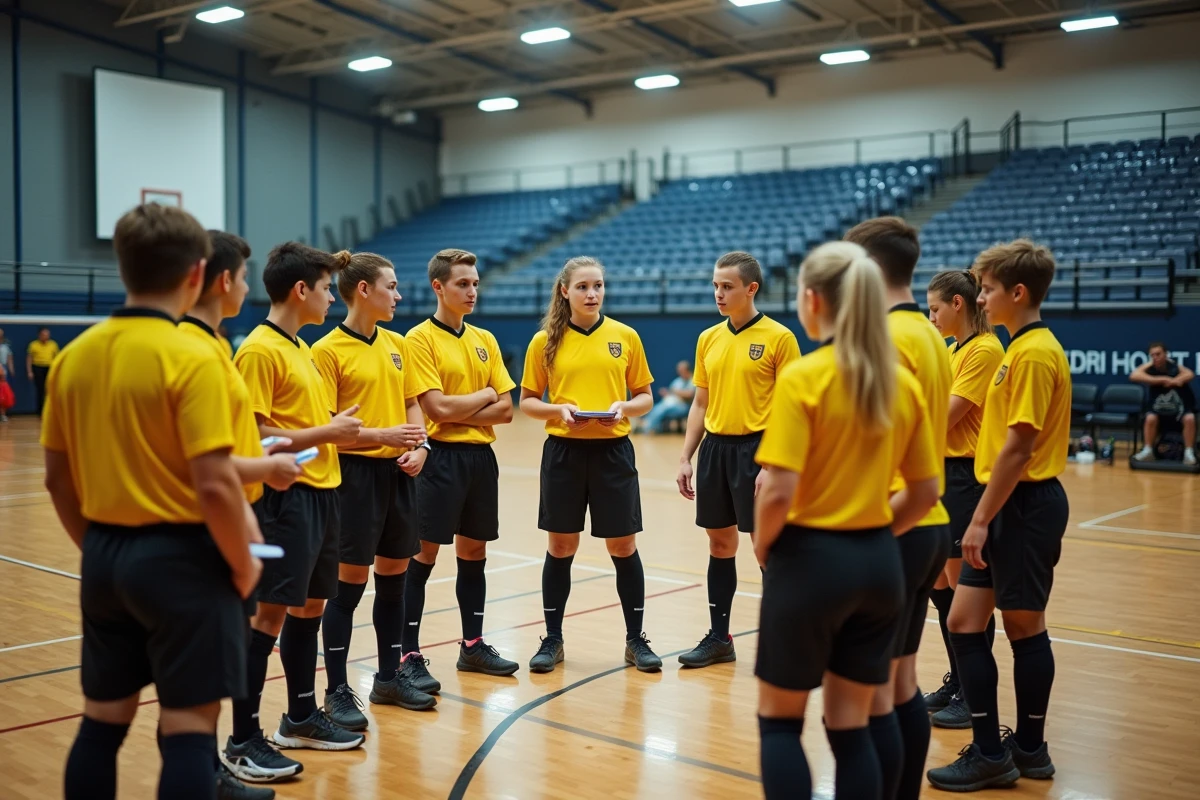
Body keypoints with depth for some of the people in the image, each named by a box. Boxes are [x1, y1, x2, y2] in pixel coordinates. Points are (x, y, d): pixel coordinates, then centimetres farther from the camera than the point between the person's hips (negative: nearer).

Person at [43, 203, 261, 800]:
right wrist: (242, 564, -6)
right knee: (188, 728, 2)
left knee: (101, 721, 17)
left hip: (104, 556, 7)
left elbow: (57, 478, 9)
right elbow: (214, 484, -20)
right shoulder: (190, 359, -16)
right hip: (179, 556, -7)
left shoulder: (74, 355, 4)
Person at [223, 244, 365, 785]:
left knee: (310, 605, 15)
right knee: (270, 613, -5)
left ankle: (301, 719, 28)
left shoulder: (301, 349, 16)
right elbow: (254, 435, -19)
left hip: (320, 491, 9)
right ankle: (243, 742, 5)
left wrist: (337, 429, 6)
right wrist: (326, 432, -15)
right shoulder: (259, 350, -13)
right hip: (285, 496, -9)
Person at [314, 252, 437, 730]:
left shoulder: (397, 345, 10)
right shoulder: (328, 350, -10)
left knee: (394, 576, 13)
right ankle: (337, 691, 10)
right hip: (356, 472, -6)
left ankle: (389, 677, 27)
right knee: (350, 582, -1)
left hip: (398, 472, 7)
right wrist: (384, 435, -22)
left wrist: (419, 447, -3)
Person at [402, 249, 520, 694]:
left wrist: (461, 413, -10)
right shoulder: (420, 338, -7)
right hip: (441, 457, -6)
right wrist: (483, 395, -3)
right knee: (424, 554, -3)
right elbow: (438, 408, -16)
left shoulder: (485, 340, 11)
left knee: (474, 552, 13)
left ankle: (473, 646, 25)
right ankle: (410, 655, 4)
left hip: (480, 456, 6)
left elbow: (505, 409, 5)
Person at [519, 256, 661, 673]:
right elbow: (527, 402, 5)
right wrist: (559, 409, -14)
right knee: (560, 548, 7)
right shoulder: (545, 341, 1)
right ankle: (552, 640, 20)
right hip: (563, 451, 0)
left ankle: (635, 639, 19)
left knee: (623, 547, 5)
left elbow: (645, 397, 6)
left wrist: (623, 407, -14)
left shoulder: (626, 336, 2)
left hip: (612, 450, 0)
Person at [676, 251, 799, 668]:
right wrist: (686, 458, 10)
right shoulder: (708, 338, 10)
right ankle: (719, 638, 22)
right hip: (715, 447, 6)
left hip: (756, 448, -6)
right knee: (719, 544, 12)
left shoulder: (778, 337, -7)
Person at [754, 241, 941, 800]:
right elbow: (925, 493, 8)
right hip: (880, 563, 6)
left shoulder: (802, 378, -14)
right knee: (851, 726, 15)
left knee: (779, 719, 13)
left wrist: (762, 547, -2)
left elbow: (779, 492, -20)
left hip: (810, 559, -5)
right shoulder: (903, 382, 4)